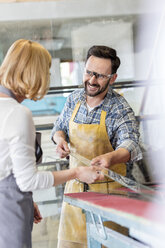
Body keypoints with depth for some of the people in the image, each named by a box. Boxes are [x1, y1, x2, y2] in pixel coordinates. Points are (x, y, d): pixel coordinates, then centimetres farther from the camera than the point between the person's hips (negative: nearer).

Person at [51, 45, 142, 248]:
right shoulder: (74, 99, 2)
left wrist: (111, 157, -51)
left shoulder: (120, 109, -14)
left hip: (109, 190, -4)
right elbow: (60, 127, 15)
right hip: (75, 185, 5)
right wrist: (60, 139, -9)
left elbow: (129, 146, -28)